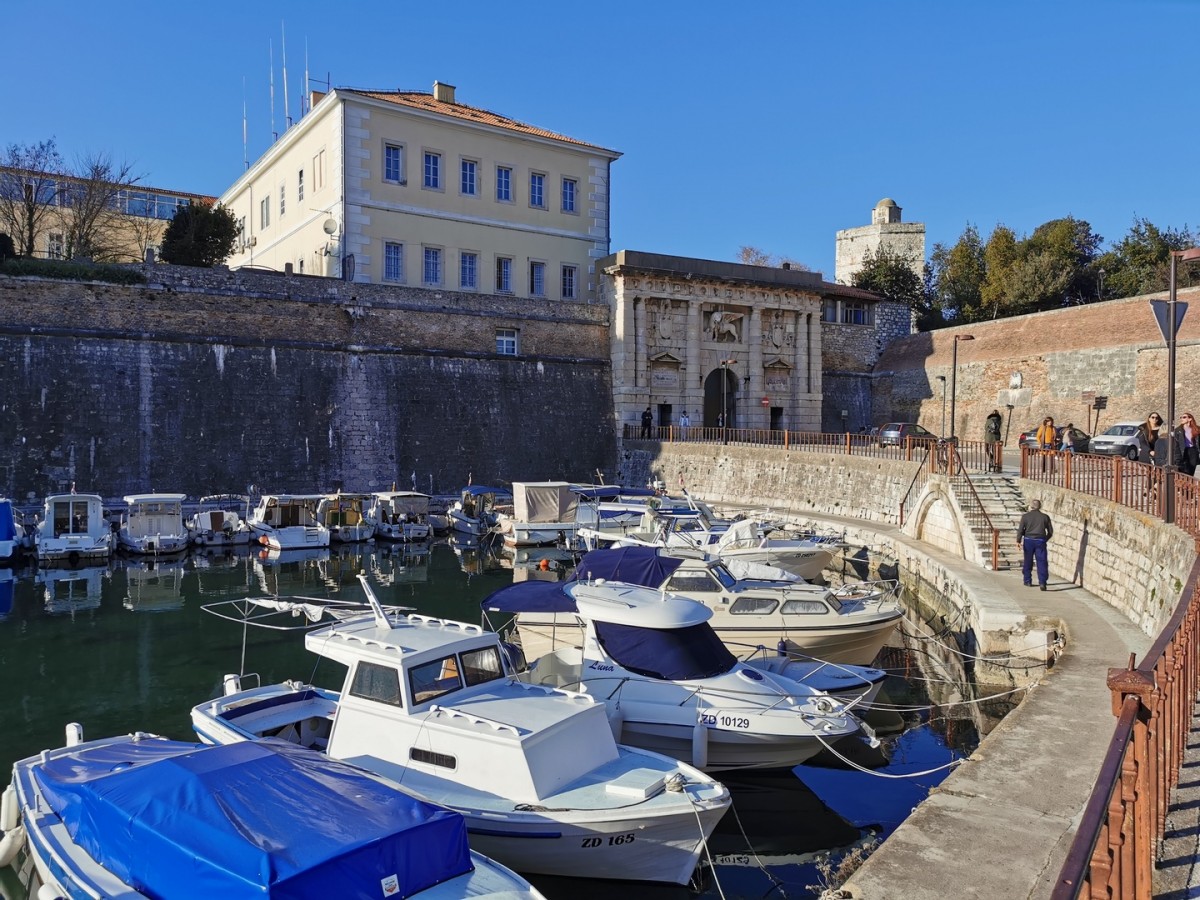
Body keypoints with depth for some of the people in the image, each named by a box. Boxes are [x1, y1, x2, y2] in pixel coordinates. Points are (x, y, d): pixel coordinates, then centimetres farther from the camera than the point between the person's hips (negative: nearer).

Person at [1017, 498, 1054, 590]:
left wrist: (1018, 541, 0)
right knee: (1042, 562, -2)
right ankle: (1042, 582, -13)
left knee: (1028, 561, 13)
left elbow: (1020, 529, -5)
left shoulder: (1025, 516, 0)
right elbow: (1050, 532, 8)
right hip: (1040, 541, 0)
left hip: (1028, 541, 0)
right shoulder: (1045, 517, 4)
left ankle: (1027, 581, 20)